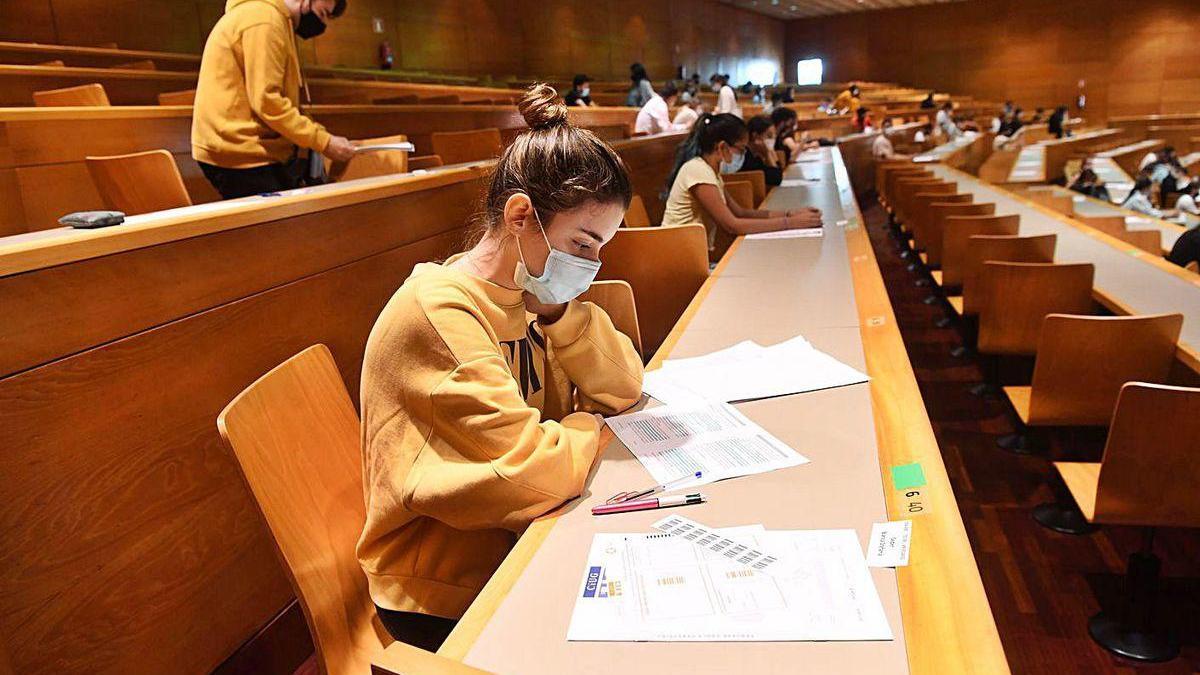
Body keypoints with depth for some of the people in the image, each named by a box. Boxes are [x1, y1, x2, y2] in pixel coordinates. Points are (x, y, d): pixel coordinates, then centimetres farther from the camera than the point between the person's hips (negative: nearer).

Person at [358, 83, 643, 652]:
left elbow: (622, 392, 0)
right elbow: (528, 472, -33)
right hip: (449, 592, -7)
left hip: (518, 539, 7)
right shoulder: (439, 315, -27)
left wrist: (559, 311, -15)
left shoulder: (526, 293, 0)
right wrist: (586, 427, -13)